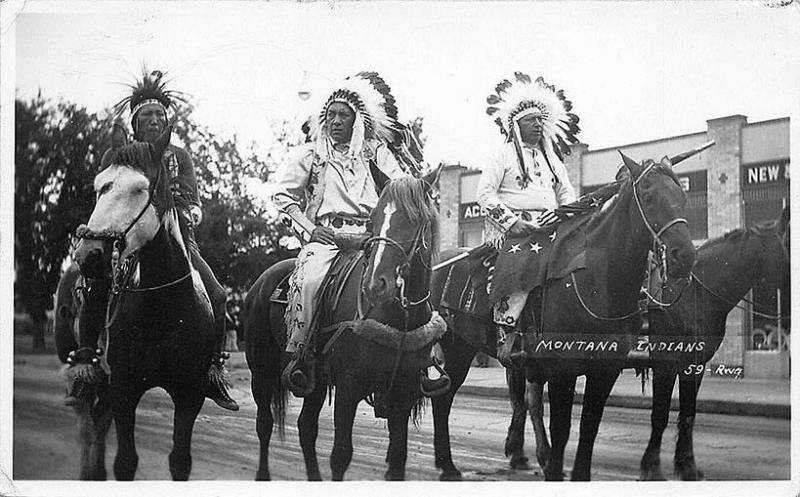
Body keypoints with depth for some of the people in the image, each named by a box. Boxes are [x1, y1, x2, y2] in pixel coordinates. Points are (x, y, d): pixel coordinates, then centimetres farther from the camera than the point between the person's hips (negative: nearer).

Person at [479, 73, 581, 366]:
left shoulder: (552, 159, 25)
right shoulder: (503, 155, 7)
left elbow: (568, 195, 23)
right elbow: (485, 193, -2)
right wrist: (512, 221, -14)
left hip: (548, 228, 6)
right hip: (510, 229, -6)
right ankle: (505, 337, -34)